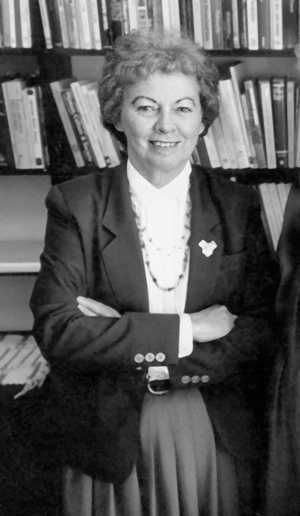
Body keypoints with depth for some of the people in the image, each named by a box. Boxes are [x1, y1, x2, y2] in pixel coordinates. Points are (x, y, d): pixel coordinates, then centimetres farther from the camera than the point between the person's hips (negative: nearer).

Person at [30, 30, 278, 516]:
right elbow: (55, 330, -16)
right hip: (110, 440, -1)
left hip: (219, 442, 2)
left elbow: (265, 334, -9)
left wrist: (122, 335, -18)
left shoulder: (238, 205, -2)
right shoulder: (76, 204, -7)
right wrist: (187, 329, -20)